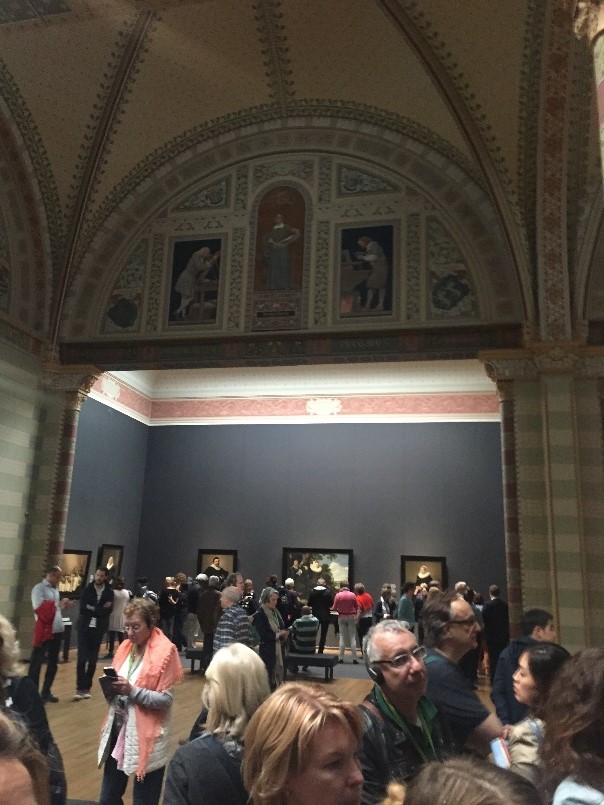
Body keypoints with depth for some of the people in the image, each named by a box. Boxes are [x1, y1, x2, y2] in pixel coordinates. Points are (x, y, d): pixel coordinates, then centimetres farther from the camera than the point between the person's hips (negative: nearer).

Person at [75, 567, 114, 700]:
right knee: (82, 659, -5)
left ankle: (87, 687, 18)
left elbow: (108, 611, -9)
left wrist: (92, 609, -13)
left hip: (98, 629, 1)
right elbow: (82, 608, -9)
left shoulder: (109, 592, 1)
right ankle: (79, 688, 2)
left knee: (92, 660, 7)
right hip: (84, 627, -1)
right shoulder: (87, 589, 0)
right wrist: (100, 610, -11)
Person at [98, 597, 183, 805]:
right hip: (118, 730, 6)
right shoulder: (126, 647, 6)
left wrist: (132, 690, -25)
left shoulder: (165, 652, -14)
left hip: (146, 736, -6)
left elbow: (165, 700, -16)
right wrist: (111, 687, -6)